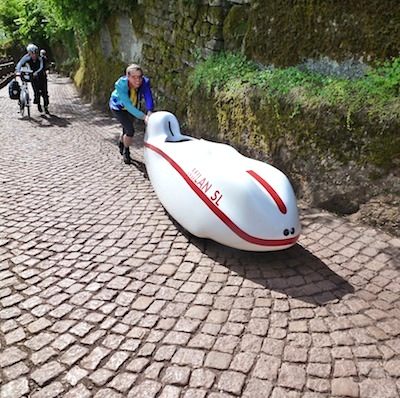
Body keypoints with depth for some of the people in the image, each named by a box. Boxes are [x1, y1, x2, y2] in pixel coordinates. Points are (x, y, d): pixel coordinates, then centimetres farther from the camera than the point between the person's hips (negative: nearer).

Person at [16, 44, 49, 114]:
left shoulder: (40, 59, -18)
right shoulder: (27, 58, -15)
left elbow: (41, 67, -29)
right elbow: (20, 64, -23)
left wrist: (36, 72, -48)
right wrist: (18, 71, -41)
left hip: (41, 76, 0)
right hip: (33, 76, 0)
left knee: (44, 92, -1)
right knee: (36, 91, -11)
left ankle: (46, 107, 12)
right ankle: (38, 104, 14)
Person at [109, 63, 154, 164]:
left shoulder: (145, 82, -30)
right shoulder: (121, 85, -39)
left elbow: (149, 98, -39)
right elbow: (128, 106, -45)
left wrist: (150, 112, -59)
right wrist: (143, 116, -55)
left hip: (133, 108, 5)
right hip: (118, 107, -4)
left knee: (126, 129, 23)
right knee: (130, 130, -17)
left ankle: (121, 144, 57)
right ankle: (126, 152, 11)